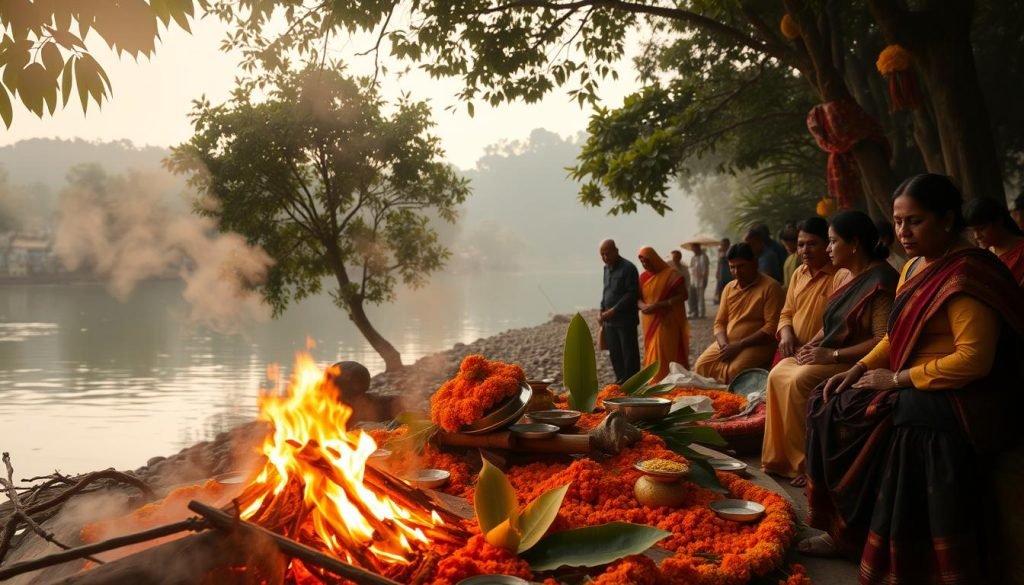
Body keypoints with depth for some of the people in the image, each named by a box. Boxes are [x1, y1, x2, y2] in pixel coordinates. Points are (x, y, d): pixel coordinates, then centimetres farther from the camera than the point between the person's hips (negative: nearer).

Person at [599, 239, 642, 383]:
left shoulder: (628, 268, -12)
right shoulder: (607, 268, 13)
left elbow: (632, 294, -17)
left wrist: (614, 310, -20)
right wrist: (602, 311, 10)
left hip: (626, 319, -8)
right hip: (610, 320, 8)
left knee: (629, 353, -1)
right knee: (614, 353, 12)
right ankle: (621, 380, 21)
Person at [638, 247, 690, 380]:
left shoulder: (671, 274, -6)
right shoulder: (643, 277, 8)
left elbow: (683, 295, -10)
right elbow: (638, 298, 12)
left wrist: (661, 305, -20)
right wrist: (643, 306, -13)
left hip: (667, 322, -5)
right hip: (650, 324, 5)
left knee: (666, 354, -9)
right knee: (652, 355, 6)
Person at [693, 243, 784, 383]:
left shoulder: (771, 287, -8)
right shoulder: (729, 288, 13)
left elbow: (772, 327, -16)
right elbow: (719, 322, 13)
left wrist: (739, 345, -20)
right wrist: (723, 344, -10)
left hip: (756, 345, -6)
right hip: (727, 344, 7)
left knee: (733, 372, -33)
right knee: (701, 366, -16)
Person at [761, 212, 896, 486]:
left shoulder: (881, 282, -19)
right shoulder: (843, 274, 10)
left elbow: (883, 341, -25)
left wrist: (832, 355, -24)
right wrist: (812, 344, 1)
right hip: (831, 355, 9)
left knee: (800, 381, -26)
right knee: (778, 374, -6)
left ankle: (807, 463, -12)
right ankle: (783, 456, -1)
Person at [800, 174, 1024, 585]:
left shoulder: (966, 275, -18)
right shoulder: (915, 268, 10)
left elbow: (973, 360, -25)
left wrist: (897, 379, -18)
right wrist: (859, 369, 2)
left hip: (959, 398, -9)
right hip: (911, 390, 9)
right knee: (832, 410, 0)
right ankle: (848, 530, 10)